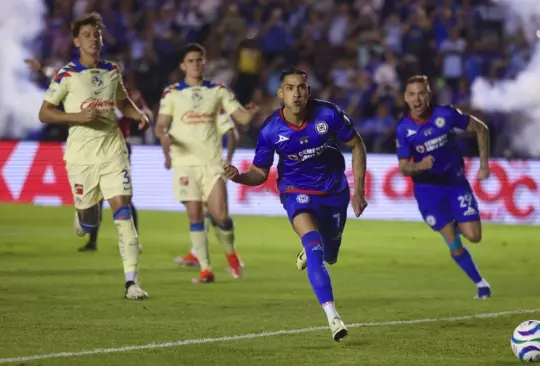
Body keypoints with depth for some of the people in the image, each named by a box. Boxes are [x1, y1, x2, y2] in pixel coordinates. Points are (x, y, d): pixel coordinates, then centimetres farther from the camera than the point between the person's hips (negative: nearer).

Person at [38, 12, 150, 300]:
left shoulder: (112, 71, 8)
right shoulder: (67, 75, -6)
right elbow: (44, 113, -5)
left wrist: (138, 115, 3)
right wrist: (78, 117, -18)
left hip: (113, 150, 2)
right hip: (81, 155, -2)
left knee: (122, 210, -12)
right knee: (89, 223, 5)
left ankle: (131, 281, -13)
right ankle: (81, 216, 45)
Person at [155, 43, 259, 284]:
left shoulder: (218, 91, 8)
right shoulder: (172, 93, 5)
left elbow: (242, 117, 3)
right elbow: (160, 126, 2)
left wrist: (252, 112, -20)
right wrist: (164, 136, -21)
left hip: (212, 162, 0)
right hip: (185, 162, 0)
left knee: (220, 215, -8)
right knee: (195, 215, -4)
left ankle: (231, 253, 21)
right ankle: (205, 270, 3)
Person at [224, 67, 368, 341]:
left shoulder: (329, 114, -20)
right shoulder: (271, 130, -19)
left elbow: (357, 146, -3)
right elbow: (259, 173, -6)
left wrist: (358, 190, -5)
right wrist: (238, 177, -29)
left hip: (334, 192, 2)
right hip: (297, 192, -2)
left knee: (329, 257, 19)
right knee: (315, 250, -28)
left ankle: (309, 249, 58)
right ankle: (332, 316, -29)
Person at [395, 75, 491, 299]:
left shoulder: (446, 115, -14)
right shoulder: (404, 129, -12)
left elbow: (481, 129, -1)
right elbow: (404, 169, -9)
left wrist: (484, 165, -4)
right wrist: (420, 166, -32)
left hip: (455, 181, 0)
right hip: (428, 188, 0)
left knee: (474, 236, -9)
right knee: (454, 244, -3)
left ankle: (457, 225, 26)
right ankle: (480, 283, 16)